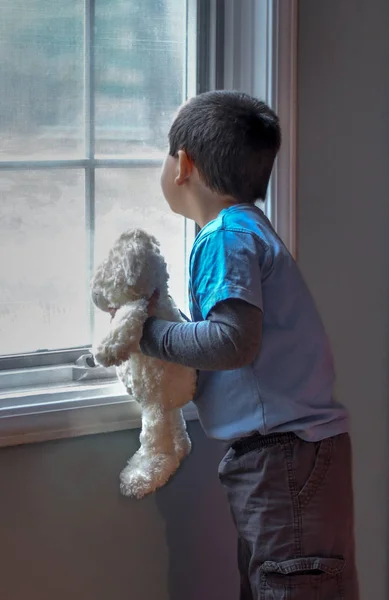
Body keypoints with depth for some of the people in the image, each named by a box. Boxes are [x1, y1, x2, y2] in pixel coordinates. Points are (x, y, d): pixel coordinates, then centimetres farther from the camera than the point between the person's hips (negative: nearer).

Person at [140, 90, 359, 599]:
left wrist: (148, 333, -13)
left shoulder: (227, 236, -14)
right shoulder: (247, 227, 16)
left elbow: (236, 340, -25)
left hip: (287, 453, -11)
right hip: (278, 448, 11)